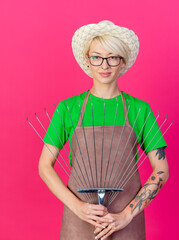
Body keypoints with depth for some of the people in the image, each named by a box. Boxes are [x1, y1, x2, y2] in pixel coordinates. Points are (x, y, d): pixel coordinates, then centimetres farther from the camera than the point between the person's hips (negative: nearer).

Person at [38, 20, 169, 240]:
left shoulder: (140, 109, 0)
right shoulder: (67, 108, 0)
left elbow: (161, 170, -1)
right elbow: (45, 166, 1)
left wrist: (126, 215, -9)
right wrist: (77, 206, -11)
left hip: (126, 221, 0)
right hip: (79, 220, 0)